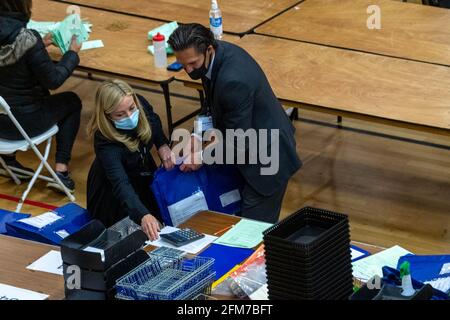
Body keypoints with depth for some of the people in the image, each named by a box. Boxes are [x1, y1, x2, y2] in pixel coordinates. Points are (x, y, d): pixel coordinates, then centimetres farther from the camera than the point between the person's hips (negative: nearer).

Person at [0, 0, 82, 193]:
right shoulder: (27, 39, -27)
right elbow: (53, 80, -16)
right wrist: (73, 53, -2)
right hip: (25, 122, -6)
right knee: (72, 102, 22)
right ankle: (61, 171, 16)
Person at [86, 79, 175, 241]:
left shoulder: (141, 104, -22)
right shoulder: (105, 142, -39)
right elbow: (121, 185, -49)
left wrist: (163, 145, -12)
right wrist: (143, 215, -65)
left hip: (144, 176, 5)